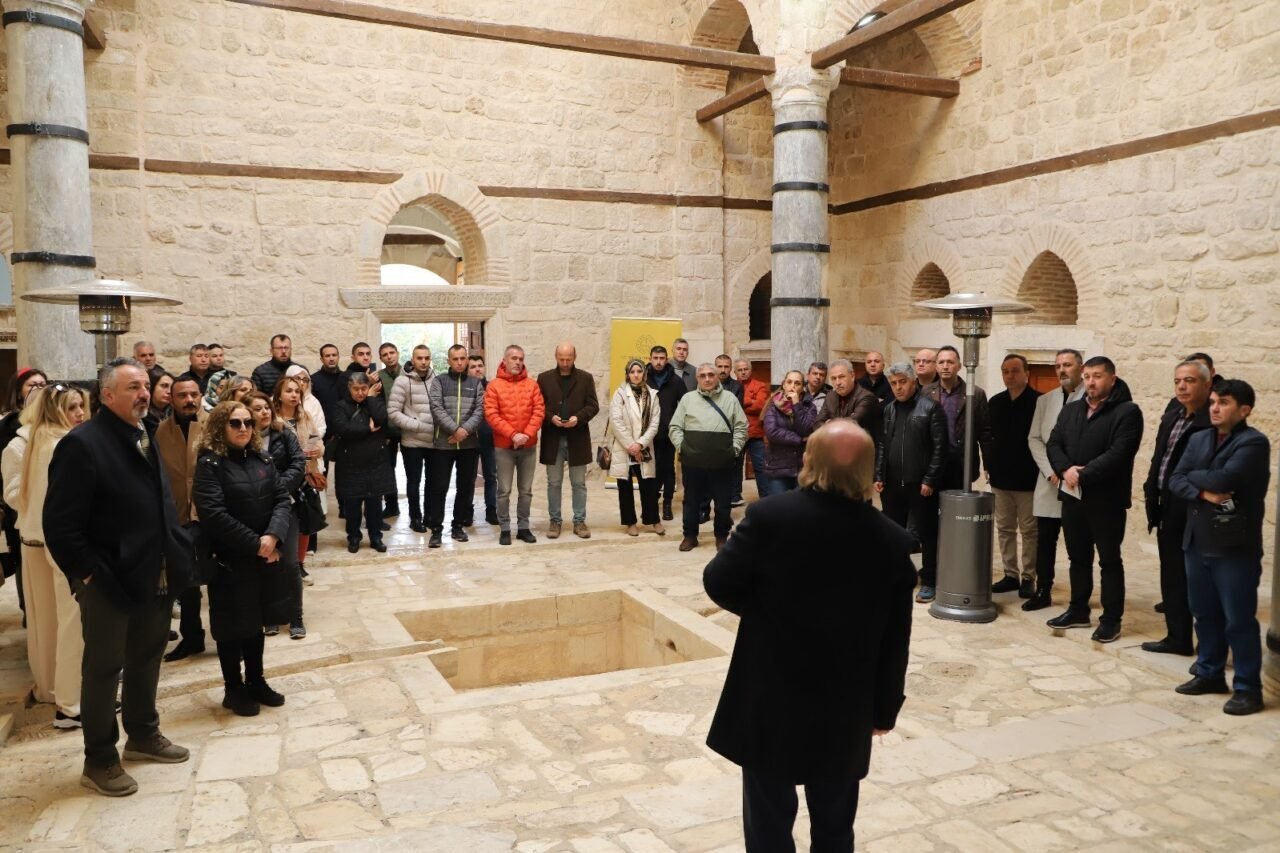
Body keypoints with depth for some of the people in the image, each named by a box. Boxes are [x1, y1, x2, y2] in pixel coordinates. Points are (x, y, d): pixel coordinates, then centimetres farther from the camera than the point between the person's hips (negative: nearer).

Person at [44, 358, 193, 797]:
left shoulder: (143, 439, 9)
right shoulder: (82, 444, -17)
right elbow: (60, 526, -20)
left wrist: (176, 556, 5)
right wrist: (91, 576, -19)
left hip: (154, 579, 7)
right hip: (110, 585, -7)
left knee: (146, 660, 21)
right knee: (103, 670, 9)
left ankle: (143, 735, 40)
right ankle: (99, 761, 24)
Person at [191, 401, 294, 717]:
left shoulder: (263, 460, 6)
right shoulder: (209, 464, -11)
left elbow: (282, 499, 0)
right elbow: (213, 515, -20)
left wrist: (272, 537, -17)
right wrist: (254, 544, -19)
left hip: (267, 556, 5)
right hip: (230, 559, -5)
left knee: (256, 621, 16)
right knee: (233, 626, 6)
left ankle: (256, 681, 29)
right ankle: (233, 689, 20)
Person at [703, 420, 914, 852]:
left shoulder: (769, 516, -17)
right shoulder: (893, 541, -7)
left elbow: (718, 583, -8)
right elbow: (895, 640, -1)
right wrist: (885, 707, 12)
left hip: (770, 699, -2)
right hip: (846, 708, 3)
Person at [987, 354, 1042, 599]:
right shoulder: (995, 403, 9)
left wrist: (1040, 471, -12)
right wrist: (990, 465, 6)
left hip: (1028, 478, -5)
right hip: (1000, 477, 5)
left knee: (1029, 530, 3)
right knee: (1004, 529, 10)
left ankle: (1028, 577, 11)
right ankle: (1011, 574, 19)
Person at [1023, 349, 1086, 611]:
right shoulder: (1044, 400, 11)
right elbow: (1034, 439, 8)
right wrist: (1050, 471, -4)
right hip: (1049, 482, 4)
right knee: (1045, 540, 7)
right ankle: (1043, 592, 16)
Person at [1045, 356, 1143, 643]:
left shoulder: (1127, 412, -9)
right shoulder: (1070, 410, 12)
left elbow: (1118, 454, -19)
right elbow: (1054, 444, 5)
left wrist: (1083, 474, -20)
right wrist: (1066, 470, -14)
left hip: (1107, 500, -6)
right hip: (1072, 497, 6)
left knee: (1109, 560, 4)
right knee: (1078, 558, 16)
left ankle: (1111, 619, 13)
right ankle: (1078, 610, 28)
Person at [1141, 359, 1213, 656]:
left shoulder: (1214, 423, -16)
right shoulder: (1170, 418, 12)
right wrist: (1153, 503, 8)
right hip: (1169, 513, 9)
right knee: (1172, 580, 16)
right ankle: (1177, 637, 28)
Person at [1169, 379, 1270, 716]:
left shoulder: (1253, 443, -10)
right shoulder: (1198, 439, 10)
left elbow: (1224, 478, -24)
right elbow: (1175, 481, 3)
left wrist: (1194, 476, -5)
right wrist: (1202, 492, -15)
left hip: (1235, 546, -6)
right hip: (1197, 542, 6)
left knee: (1239, 619, 1)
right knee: (1205, 614, 15)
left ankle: (1247, 688, 11)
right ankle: (1209, 673, 29)